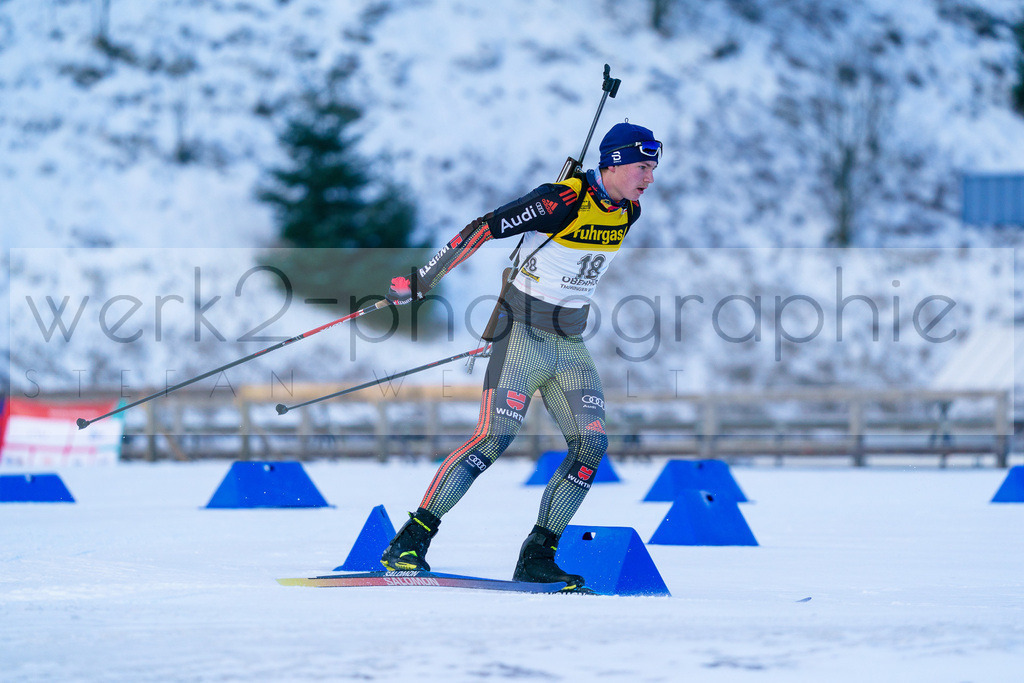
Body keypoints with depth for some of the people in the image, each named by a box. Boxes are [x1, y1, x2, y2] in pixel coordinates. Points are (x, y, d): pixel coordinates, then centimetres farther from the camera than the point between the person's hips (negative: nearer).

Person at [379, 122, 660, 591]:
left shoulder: (627, 211, 4)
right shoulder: (562, 200, -19)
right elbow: (483, 229, -18)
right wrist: (418, 283, -17)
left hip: (570, 344, 7)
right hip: (522, 332, -7)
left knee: (591, 446, -6)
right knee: (495, 438, -19)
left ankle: (536, 558, 1)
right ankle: (408, 544, -16)